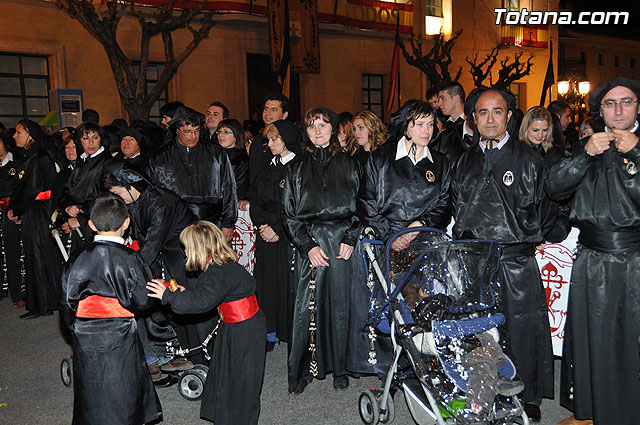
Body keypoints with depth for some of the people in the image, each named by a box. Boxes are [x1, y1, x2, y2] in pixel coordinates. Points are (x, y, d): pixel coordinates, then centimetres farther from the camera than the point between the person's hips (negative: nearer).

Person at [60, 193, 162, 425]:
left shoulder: (77, 258, -2)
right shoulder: (129, 258, -14)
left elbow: (67, 300, 4)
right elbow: (142, 301, -11)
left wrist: (75, 329, 18)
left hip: (84, 339, 4)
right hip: (120, 338, -4)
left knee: (91, 398, 17)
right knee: (122, 396, 9)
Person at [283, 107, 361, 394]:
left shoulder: (348, 165, 9)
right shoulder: (298, 168, 8)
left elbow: (359, 205, 7)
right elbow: (290, 213, 4)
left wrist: (350, 239, -6)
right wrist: (308, 245, -7)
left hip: (341, 243, 0)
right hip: (309, 244, 0)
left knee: (339, 305, 3)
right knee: (306, 307, -1)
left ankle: (338, 368, 17)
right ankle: (303, 370, 12)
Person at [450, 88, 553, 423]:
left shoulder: (528, 160, 2)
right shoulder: (465, 161, 12)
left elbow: (540, 213, 5)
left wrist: (522, 239, 0)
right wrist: (466, 240, 10)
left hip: (515, 261, -3)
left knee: (521, 328, 4)